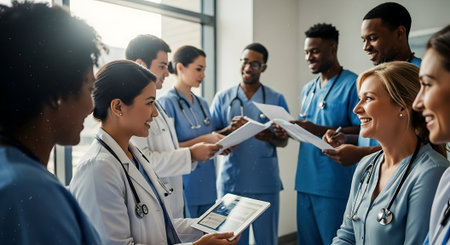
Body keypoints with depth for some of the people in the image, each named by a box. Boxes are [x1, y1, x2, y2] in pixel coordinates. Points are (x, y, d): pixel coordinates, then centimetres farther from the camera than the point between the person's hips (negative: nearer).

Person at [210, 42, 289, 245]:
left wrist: (269, 137, -17)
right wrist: (230, 129, -17)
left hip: (266, 182, 0)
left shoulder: (276, 99, 7)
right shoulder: (223, 98, 7)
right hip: (231, 181, 0)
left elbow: (284, 141, 6)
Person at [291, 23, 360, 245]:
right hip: (305, 181, 7)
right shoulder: (307, 89, 16)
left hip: (335, 184, -7)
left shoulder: (353, 84, -8)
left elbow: (363, 132, -15)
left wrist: (319, 130, -24)